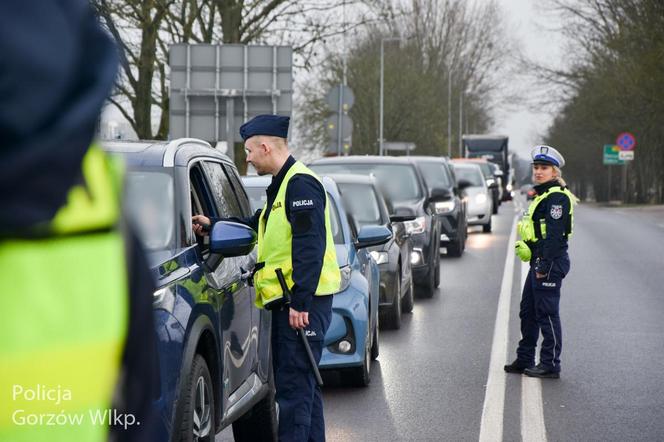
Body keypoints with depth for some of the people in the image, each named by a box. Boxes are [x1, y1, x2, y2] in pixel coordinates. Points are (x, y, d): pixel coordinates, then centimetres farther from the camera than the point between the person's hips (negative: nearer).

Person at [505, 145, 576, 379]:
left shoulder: (557, 197, -14)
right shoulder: (542, 195, 18)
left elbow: (554, 234, -21)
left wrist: (545, 265, -24)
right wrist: (538, 264, 19)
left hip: (551, 263, -11)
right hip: (539, 262, 11)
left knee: (547, 314, -6)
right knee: (528, 311, 16)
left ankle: (550, 365, 0)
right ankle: (524, 360, 26)